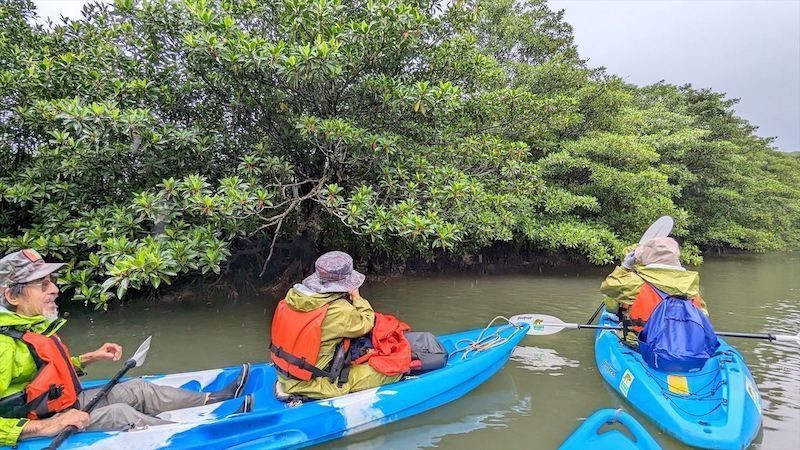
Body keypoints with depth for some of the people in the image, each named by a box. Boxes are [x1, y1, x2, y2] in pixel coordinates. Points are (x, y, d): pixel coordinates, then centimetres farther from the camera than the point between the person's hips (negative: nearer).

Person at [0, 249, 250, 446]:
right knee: (119, 414, -23)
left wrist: (91, 357, 9)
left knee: (137, 389, 3)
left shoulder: (35, 324, 4)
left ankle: (211, 399, 7)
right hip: (36, 429, -9)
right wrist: (46, 426, -35)